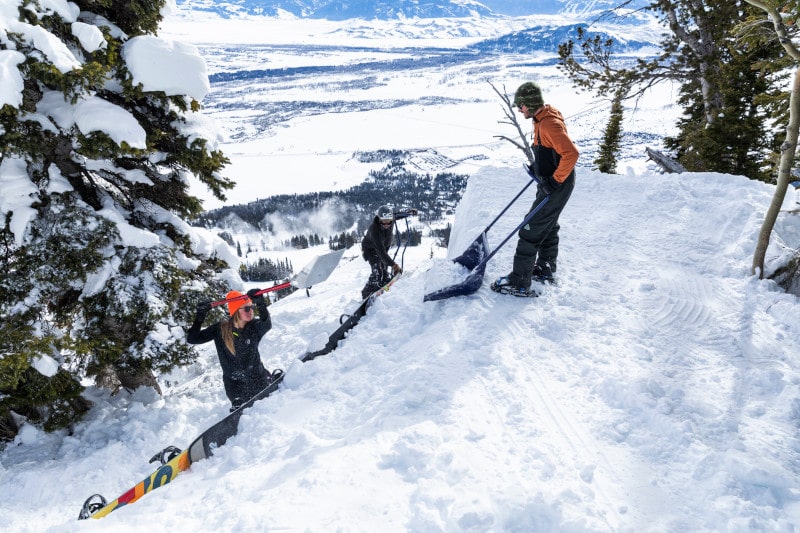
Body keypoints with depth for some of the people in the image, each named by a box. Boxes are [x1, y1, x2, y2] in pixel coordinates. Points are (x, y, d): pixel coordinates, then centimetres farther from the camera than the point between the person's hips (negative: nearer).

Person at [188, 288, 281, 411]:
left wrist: (260, 303, -50)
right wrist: (200, 316, -21)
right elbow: (192, 339, -9)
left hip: (257, 377, 1)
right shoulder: (221, 329, -9)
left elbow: (267, 324, -34)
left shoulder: (255, 327, -10)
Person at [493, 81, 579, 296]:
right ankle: (545, 270, 39)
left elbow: (571, 153, -31)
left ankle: (519, 282, -2)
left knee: (530, 230, -8)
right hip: (549, 183, 11)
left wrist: (555, 180, -27)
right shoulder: (541, 119, 8)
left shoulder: (549, 124, -24)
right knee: (547, 227, 22)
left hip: (557, 187, -11)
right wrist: (538, 167, 15)